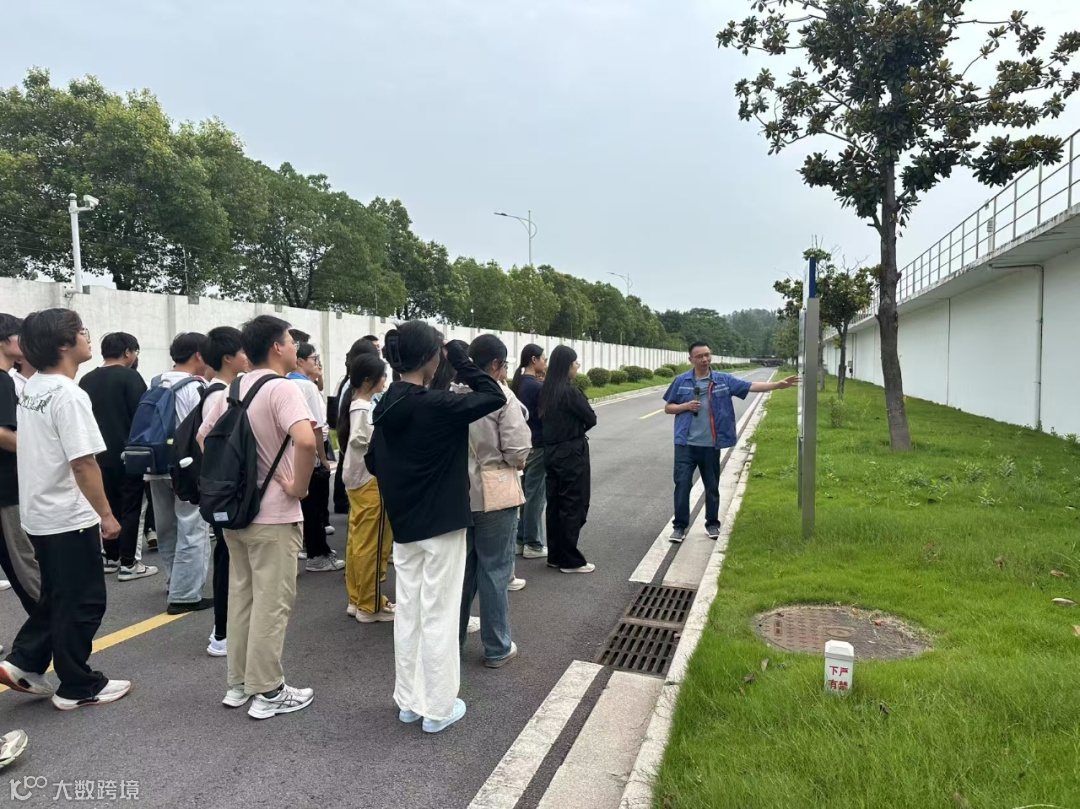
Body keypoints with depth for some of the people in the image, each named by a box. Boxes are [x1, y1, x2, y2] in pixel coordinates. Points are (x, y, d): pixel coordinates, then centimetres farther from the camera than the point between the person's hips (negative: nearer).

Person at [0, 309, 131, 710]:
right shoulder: (68, 394, -20)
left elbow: (40, 451, 16)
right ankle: (78, 687, 14)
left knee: (57, 597, 23)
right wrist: (106, 513, -16)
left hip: (40, 513, 9)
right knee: (82, 603, 3)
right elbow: (83, 464, -24)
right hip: (69, 517, -9)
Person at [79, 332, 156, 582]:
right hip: (127, 452, -7)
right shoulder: (130, 377, -12)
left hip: (100, 453, 7)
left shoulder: (87, 380, 8)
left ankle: (110, 558, 22)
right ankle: (128, 564, 1)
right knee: (130, 507, -1)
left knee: (109, 505, 15)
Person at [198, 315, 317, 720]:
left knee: (241, 597, 17)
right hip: (273, 514, -8)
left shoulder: (232, 390, 8)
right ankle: (268, 692, 13)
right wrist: (299, 486, -20)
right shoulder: (282, 388, -17)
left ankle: (238, 683, 28)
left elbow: (203, 438, 18)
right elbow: (305, 441, -34)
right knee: (272, 603, 3)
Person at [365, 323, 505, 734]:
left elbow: (373, 462, 10)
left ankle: (408, 701, 29)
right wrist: (461, 358, -9)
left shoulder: (386, 406, 2)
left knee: (408, 613, 16)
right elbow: (495, 397, -14)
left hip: (403, 525, 7)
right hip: (442, 524, -7)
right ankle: (437, 708, 16)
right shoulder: (436, 405, -20)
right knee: (439, 616, 4)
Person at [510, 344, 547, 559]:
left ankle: (521, 540, 23)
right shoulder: (537, 386, -17)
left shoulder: (518, 383, 9)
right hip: (537, 445, -8)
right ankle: (533, 544, 9)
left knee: (524, 492, 15)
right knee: (535, 494, 1)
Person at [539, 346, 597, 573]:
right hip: (572, 453, -8)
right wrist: (577, 430, 6)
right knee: (573, 505, 1)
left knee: (555, 504, 13)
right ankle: (571, 560, 7)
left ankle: (555, 555, 21)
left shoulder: (547, 391, 6)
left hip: (551, 451, 8)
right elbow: (591, 419, -11)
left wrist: (570, 429, 3)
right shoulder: (570, 391, -17)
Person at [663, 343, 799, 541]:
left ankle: (712, 523, 27)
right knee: (682, 484, -2)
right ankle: (680, 526, 8)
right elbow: (668, 408, 7)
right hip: (685, 444, -1)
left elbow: (752, 386, -4)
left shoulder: (724, 380, 2)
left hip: (710, 445, 1)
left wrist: (779, 384, -14)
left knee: (712, 486, 11)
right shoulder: (681, 381, 2)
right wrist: (686, 406, -11)